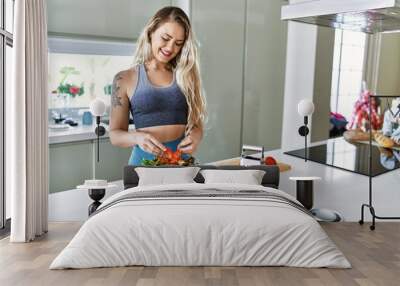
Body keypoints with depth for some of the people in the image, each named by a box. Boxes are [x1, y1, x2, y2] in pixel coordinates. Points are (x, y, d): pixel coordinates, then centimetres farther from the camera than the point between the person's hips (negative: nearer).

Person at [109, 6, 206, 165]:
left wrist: (195, 137, -11)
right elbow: (115, 134, 4)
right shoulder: (125, 79, 3)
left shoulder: (186, 76, 7)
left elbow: (196, 125, 11)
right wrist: (137, 137, -17)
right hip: (145, 160, -2)